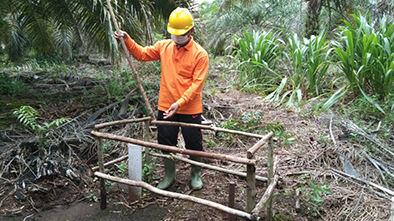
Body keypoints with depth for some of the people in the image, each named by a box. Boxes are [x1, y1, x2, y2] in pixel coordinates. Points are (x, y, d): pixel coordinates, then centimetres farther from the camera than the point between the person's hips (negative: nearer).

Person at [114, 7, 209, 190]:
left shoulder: (200, 54, -12)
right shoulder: (164, 46, 3)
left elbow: (197, 84, -17)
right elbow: (142, 54, 11)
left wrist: (179, 103, -25)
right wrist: (127, 40, -5)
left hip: (190, 109, -3)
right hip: (165, 107, 4)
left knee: (194, 144, 10)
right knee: (166, 143, 14)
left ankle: (196, 175, 35)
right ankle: (169, 175, 35)